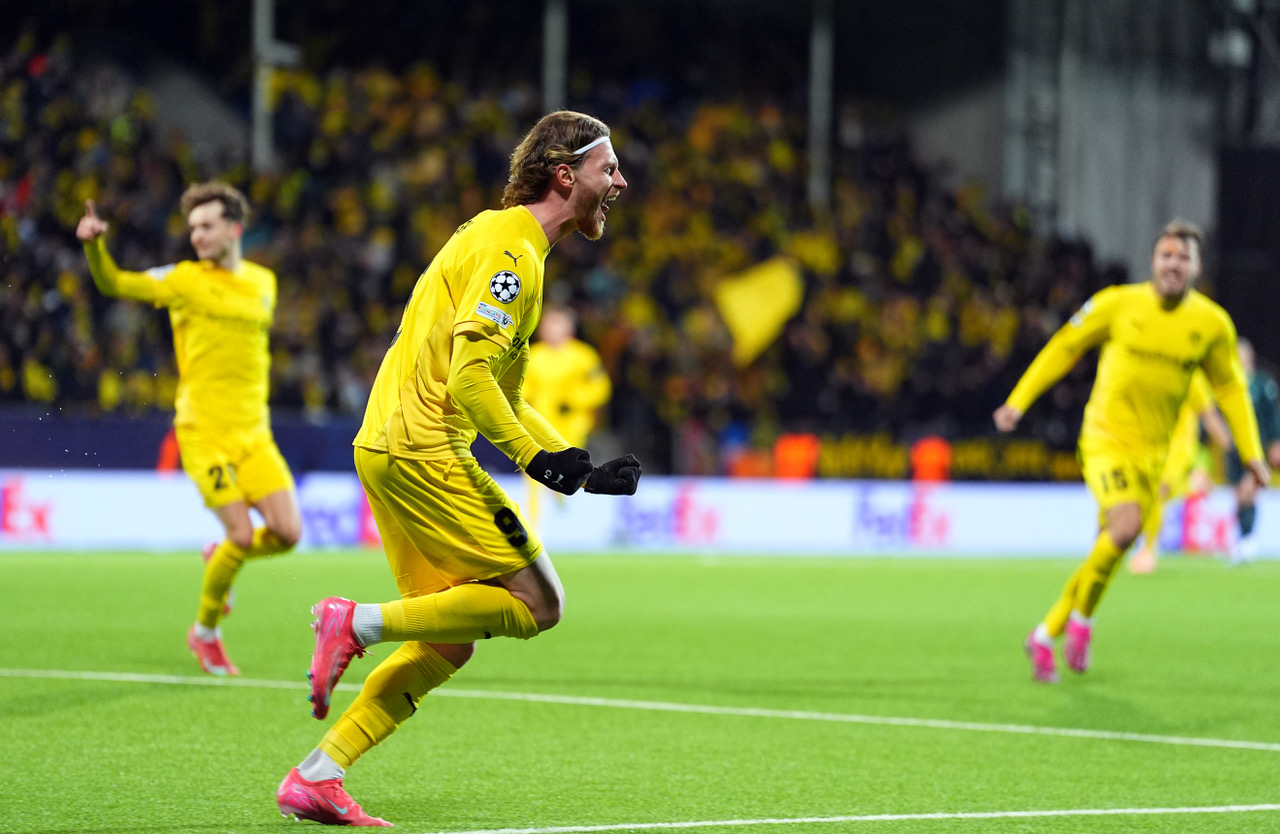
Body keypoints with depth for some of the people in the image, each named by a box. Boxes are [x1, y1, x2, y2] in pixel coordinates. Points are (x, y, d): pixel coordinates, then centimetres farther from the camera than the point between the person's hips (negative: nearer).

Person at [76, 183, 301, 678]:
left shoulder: (263, 282, 12)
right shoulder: (183, 280, -2)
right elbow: (114, 284, -12)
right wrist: (94, 244, -30)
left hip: (254, 432, 5)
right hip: (204, 432, -5)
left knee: (287, 534, -6)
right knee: (243, 536, -12)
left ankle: (220, 557, 27)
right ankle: (206, 632, 11)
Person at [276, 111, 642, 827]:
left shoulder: (509, 244, 22)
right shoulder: (509, 247, -10)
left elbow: (504, 393, 26)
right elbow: (469, 375, -20)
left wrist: (582, 470, 19)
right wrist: (536, 458, -18)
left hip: (387, 447, 10)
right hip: (423, 449, -10)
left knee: (449, 644, 9)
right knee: (536, 602, -9)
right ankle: (360, 624, -12)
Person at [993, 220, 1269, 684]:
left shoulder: (1212, 324, 0)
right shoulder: (1119, 305, -7)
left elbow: (1229, 388, 13)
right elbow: (1064, 348, 4)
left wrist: (1252, 454, 9)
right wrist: (1018, 401, 0)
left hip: (1151, 451, 4)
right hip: (1105, 437, -4)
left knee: (1108, 549, 4)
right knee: (1126, 526, -26)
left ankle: (1046, 636, 21)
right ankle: (1082, 616, -3)